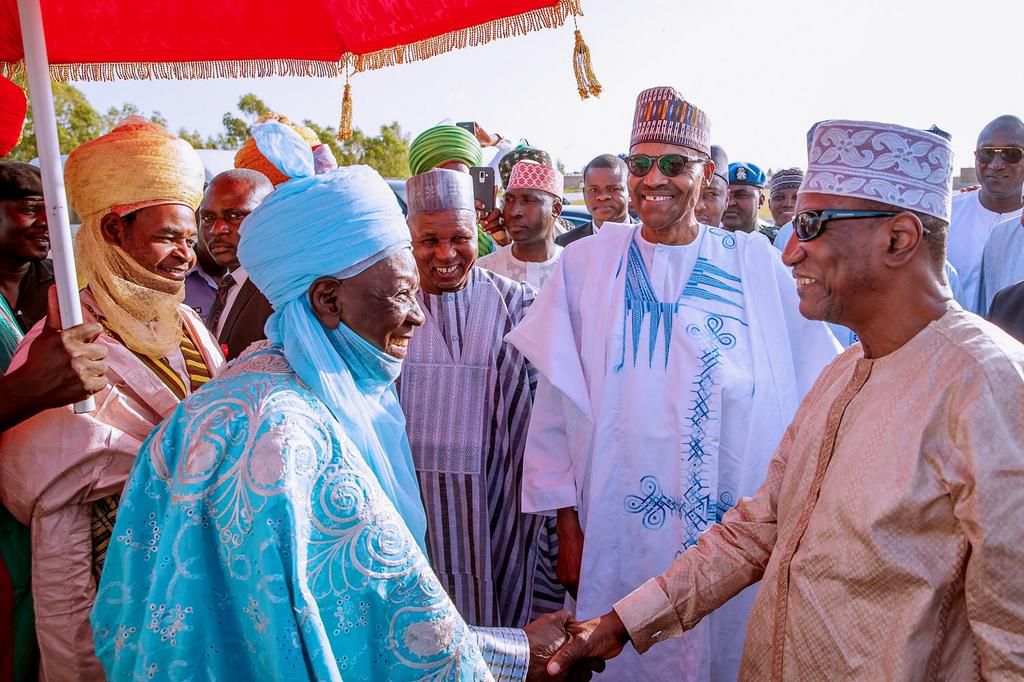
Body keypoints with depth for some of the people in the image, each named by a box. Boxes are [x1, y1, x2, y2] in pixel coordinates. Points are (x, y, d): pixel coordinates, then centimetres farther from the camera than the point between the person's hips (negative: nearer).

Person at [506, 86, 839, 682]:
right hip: (619, 535, 0)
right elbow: (557, 405, 0)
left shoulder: (756, 263, -2)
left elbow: (817, 387, 1)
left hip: (743, 536, 0)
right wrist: (567, 523, 0)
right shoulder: (586, 263, -2)